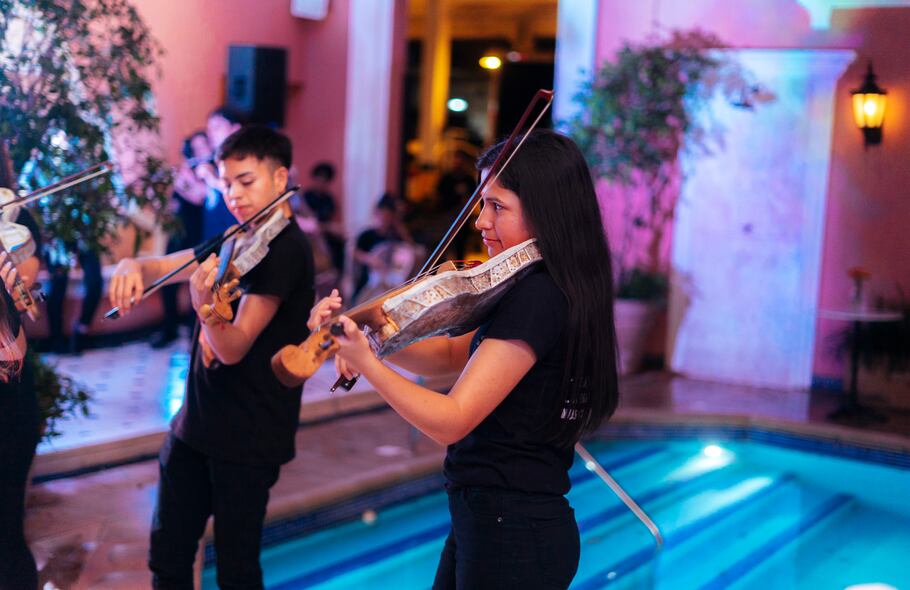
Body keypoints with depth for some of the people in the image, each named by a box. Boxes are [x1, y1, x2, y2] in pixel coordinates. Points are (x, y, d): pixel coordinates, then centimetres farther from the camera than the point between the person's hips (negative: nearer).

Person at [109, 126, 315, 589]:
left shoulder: (285, 250, -15)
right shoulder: (236, 242, 10)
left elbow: (233, 348, -22)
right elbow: (163, 266, 8)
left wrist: (204, 302, -41)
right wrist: (133, 267, -16)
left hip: (247, 437, -8)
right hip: (196, 423, 8)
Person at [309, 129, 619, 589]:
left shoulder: (536, 299, -22)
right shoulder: (558, 289, 8)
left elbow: (450, 421, -24)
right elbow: (450, 356, 8)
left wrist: (364, 360, -29)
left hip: (510, 535, -9)